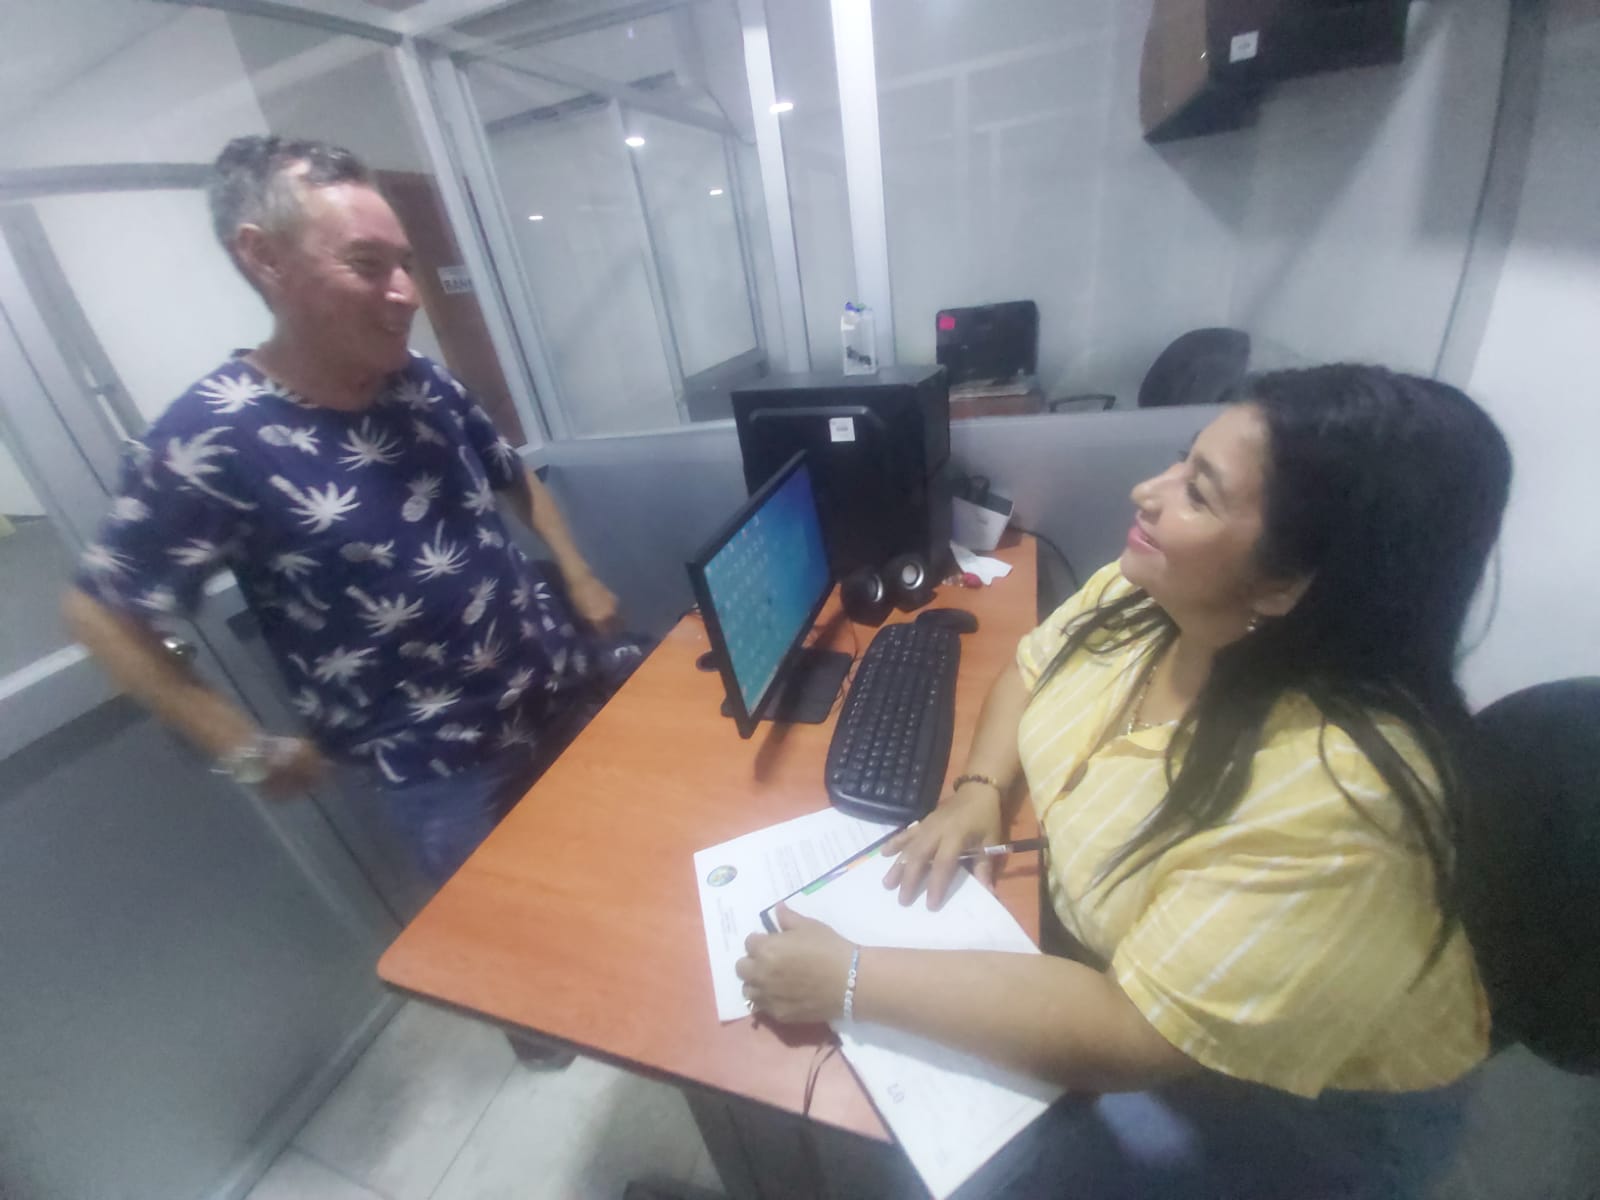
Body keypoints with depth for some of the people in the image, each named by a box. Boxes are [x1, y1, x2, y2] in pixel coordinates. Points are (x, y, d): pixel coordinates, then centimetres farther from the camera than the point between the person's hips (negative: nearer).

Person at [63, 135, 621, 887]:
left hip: (565, 696, 5)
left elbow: (512, 477, 14)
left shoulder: (422, 383, -3)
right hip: (447, 771, -5)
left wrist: (577, 576, 6)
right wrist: (247, 750, -7)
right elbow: (100, 613, -6)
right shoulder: (211, 440, -17)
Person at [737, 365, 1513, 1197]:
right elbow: (1030, 670, 3)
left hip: (1297, 1096, -5)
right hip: (1104, 951, 6)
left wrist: (849, 979, -31)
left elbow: (1130, 1039, -35)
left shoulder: (1331, 793, -38)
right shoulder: (1145, 593, -15)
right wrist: (979, 787, -16)